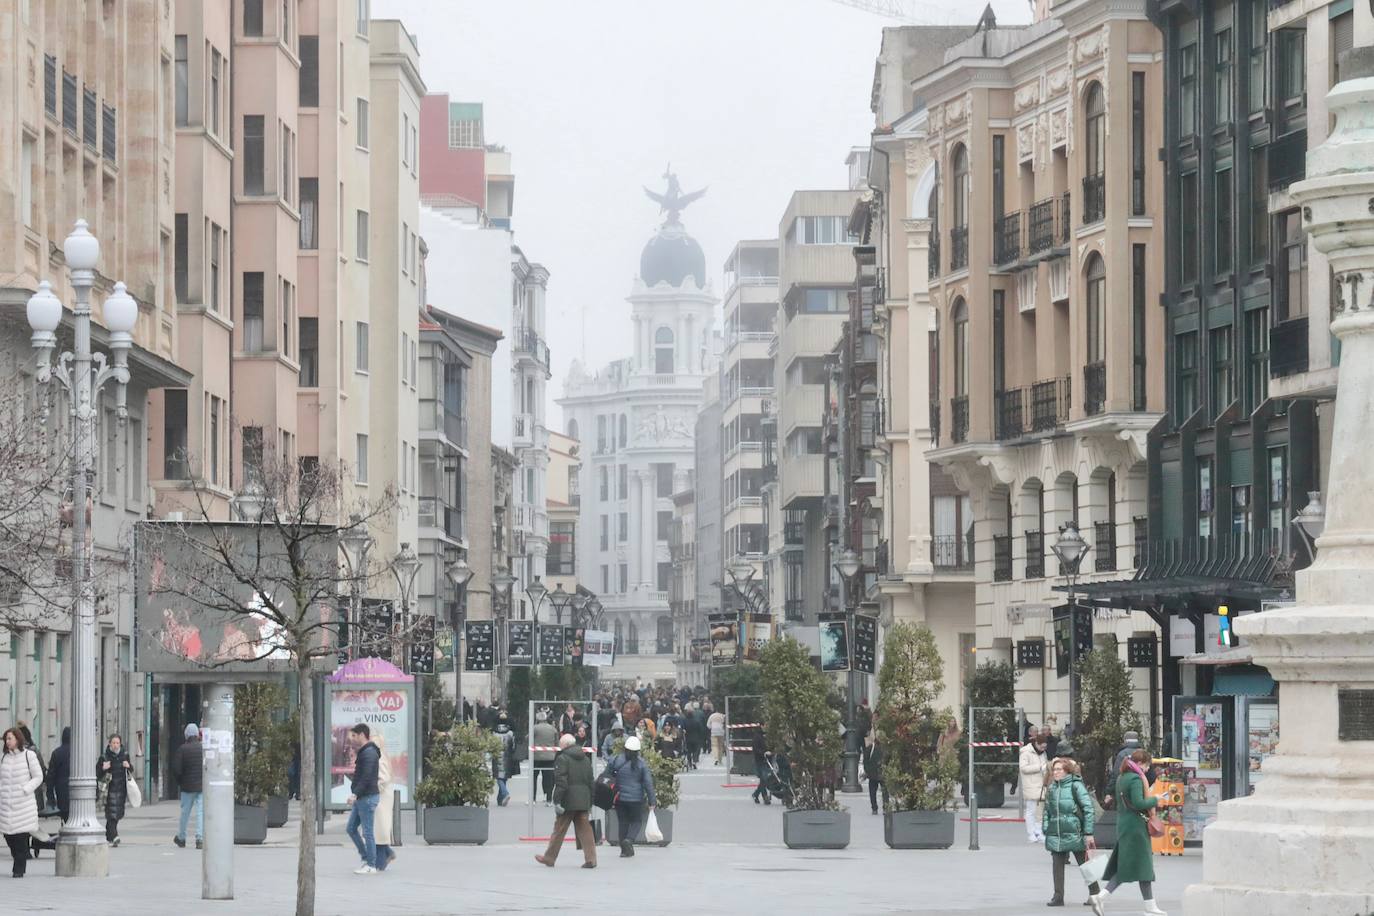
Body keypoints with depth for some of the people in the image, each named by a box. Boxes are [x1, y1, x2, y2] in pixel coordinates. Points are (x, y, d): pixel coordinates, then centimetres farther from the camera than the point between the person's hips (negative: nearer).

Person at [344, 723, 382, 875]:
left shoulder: (369, 753, -16)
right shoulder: (363, 752, 16)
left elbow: (367, 777, -25)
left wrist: (355, 794, -28)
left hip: (368, 798, -11)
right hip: (361, 798, 11)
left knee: (368, 832, -5)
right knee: (351, 829, 13)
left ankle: (371, 865, 1)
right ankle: (366, 858, 19)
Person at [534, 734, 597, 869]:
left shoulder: (562, 759, -10)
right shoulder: (586, 759, 13)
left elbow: (561, 782, -17)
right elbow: (591, 782, 15)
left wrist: (557, 801, -16)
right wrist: (590, 802, 19)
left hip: (568, 801, -6)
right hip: (583, 801, 6)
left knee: (559, 830, 4)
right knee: (584, 829, 5)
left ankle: (549, 858, 15)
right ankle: (590, 859, -3)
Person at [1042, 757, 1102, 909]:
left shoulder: (1076, 786, -9)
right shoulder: (1051, 788, 9)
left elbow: (1088, 809, -10)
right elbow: (1047, 811, 16)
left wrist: (1088, 833, -13)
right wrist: (1045, 830, 9)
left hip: (1074, 834, -5)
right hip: (1056, 835, 5)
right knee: (1057, 866, 3)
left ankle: (1095, 894, 17)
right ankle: (1058, 897, 8)